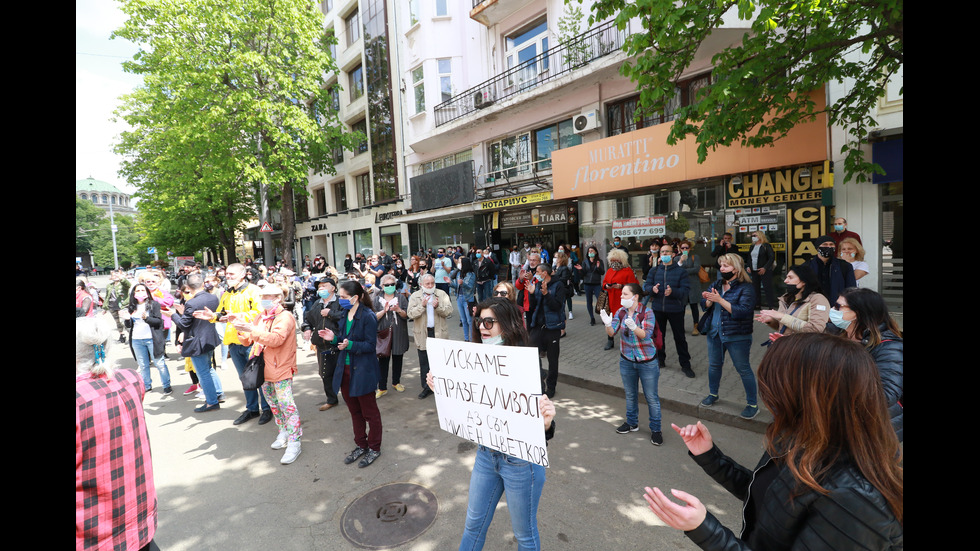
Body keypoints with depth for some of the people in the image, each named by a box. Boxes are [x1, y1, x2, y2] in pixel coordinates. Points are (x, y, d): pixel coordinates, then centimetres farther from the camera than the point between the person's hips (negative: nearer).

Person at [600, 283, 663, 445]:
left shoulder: (647, 313, -16)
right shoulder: (621, 312, -4)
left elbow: (646, 335, -25)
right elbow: (611, 333, -11)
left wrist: (633, 327, -44)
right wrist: (608, 324, -32)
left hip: (647, 362, -4)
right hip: (627, 360, 5)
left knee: (652, 397, 6)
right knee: (630, 395, 20)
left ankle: (655, 430, 24)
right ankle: (632, 423, 38)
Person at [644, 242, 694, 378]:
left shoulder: (681, 271, -3)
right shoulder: (654, 270, 6)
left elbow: (686, 289, -10)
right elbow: (646, 286, 2)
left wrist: (672, 291, -28)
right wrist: (652, 289, -21)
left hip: (675, 309, -3)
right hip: (657, 308, 3)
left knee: (680, 337, 5)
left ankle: (685, 364, 17)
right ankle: (660, 359, 31)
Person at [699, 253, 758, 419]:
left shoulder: (745, 287, -13)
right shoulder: (716, 284, 5)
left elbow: (742, 311, -25)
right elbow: (704, 305, 2)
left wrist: (720, 299, -28)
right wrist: (709, 299, -19)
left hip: (737, 336, -6)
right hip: (714, 333, 6)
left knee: (743, 368, 5)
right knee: (714, 364, 18)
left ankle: (753, 404, 21)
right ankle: (713, 394, 38)